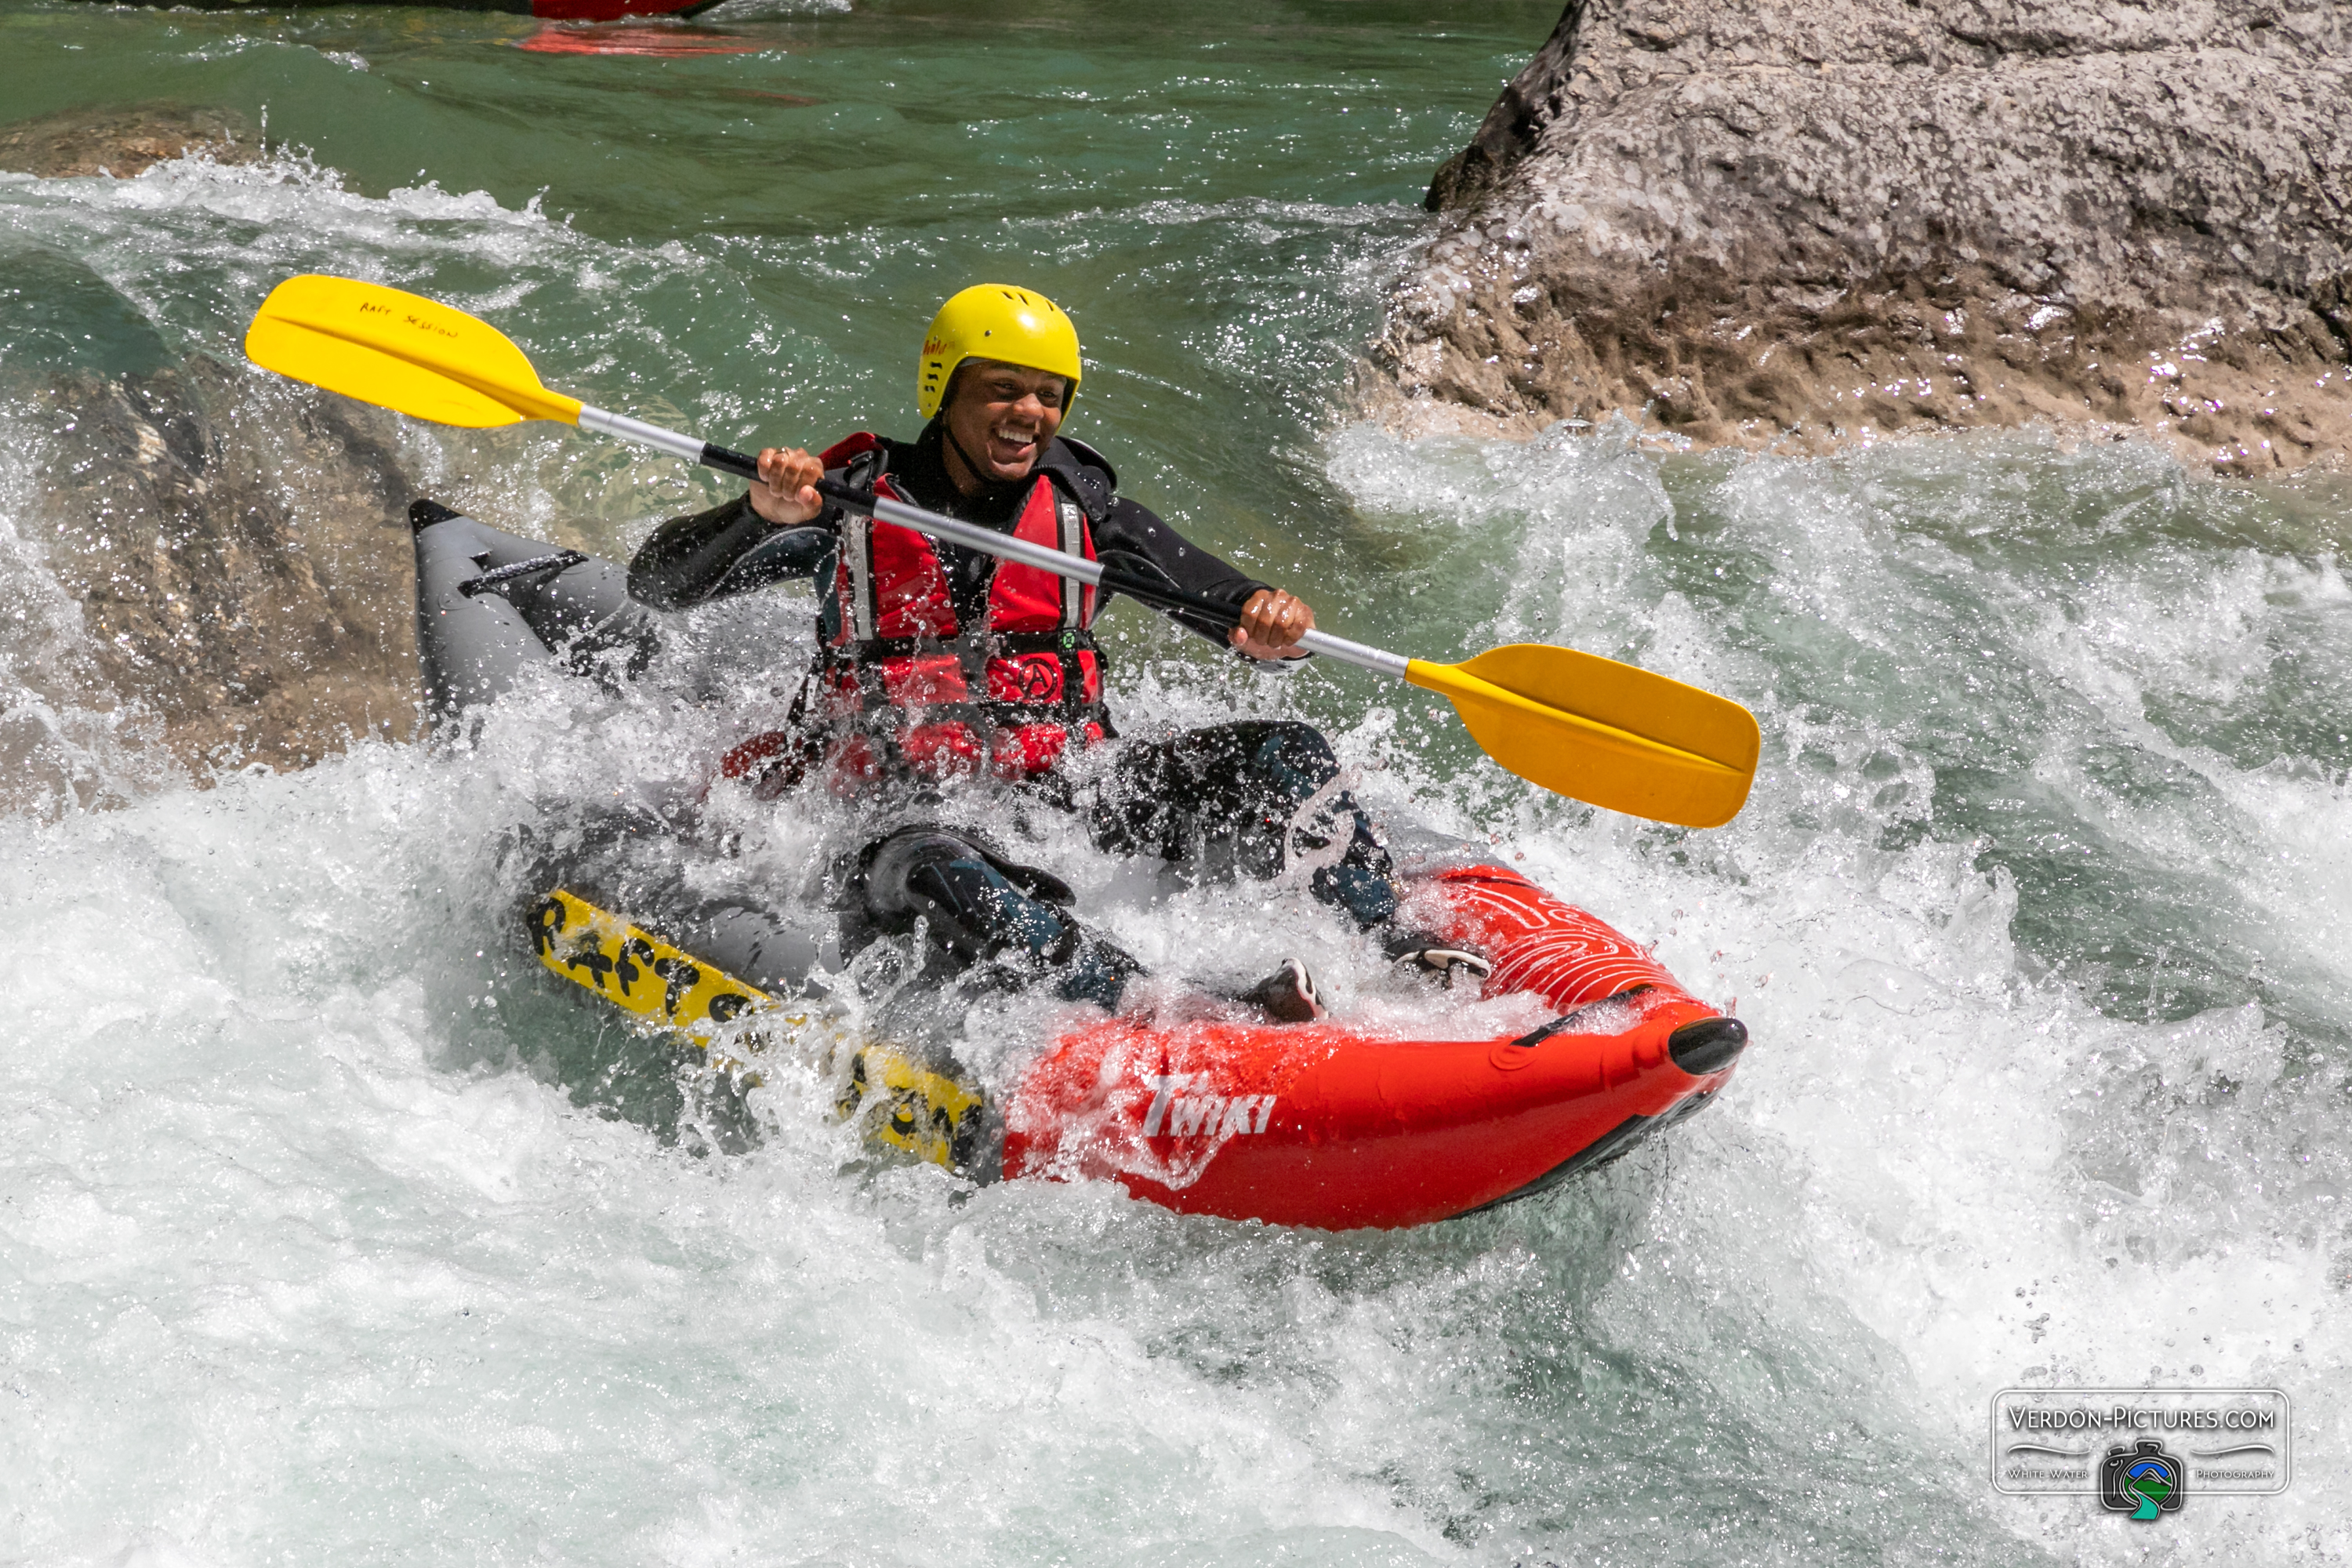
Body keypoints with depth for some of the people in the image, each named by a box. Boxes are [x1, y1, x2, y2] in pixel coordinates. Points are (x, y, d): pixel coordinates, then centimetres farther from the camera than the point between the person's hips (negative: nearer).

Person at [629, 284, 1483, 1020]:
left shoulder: (1084, 510, 8)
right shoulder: (858, 498, 0)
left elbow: (1235, 603, 2)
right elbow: (657, 583, -5)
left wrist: (1273, 622, -23)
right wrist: (763, 515, -25)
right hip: (898, 808, -4)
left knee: (1282, 754, -12)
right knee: (930, 864, -41)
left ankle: (1391, 953, -27)